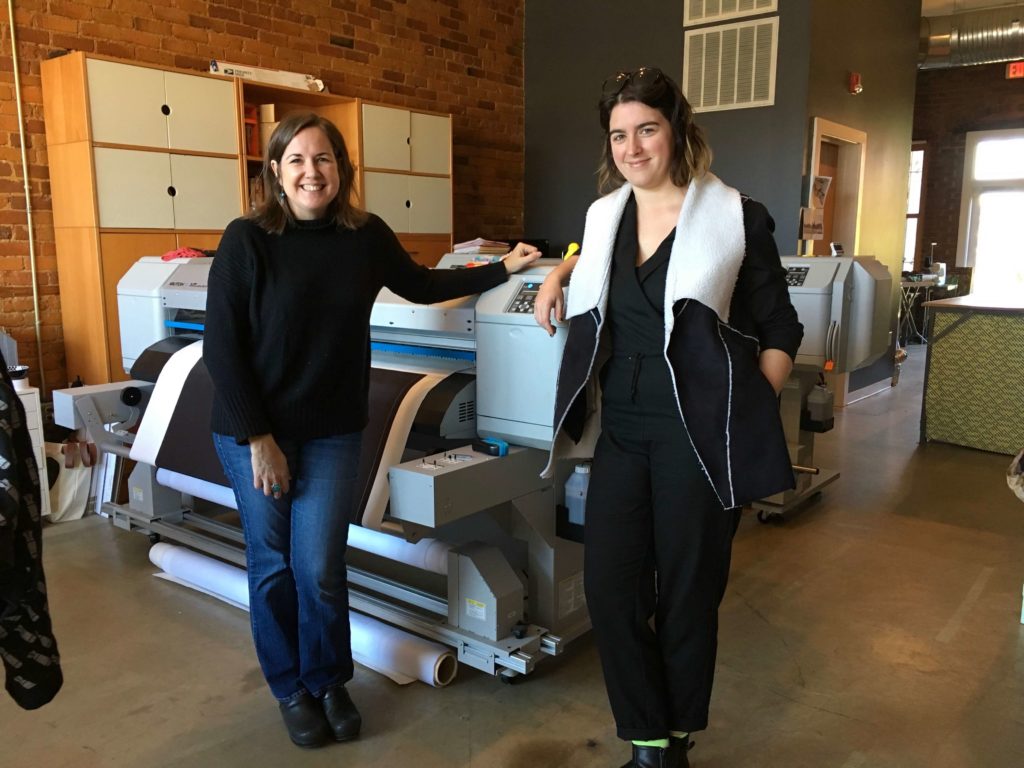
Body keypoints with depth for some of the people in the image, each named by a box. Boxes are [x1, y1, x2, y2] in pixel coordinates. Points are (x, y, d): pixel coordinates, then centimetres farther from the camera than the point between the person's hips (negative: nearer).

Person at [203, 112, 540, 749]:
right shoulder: (248, 239, -13)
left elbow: (421, 286, 14)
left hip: (332, 432, 2)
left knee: (320, 567, 0)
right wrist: (257, 439, -13)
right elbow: (220, 346, -11)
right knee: (273, 566, 9)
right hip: (255, 431, -1)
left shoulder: (366, 235, -3)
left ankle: (328, 681, 28)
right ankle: (291, 688, 33)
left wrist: (502, 269, 11)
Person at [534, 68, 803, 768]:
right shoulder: (605, 215, 9)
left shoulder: (738, 219, -4)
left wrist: (751, 423, -6)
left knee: (687, 590, 7)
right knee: (610, 585, 2)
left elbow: (780, 332, 1)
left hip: (701, 436, -4)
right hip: (622, 430, 5)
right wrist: (560, 273, 14)